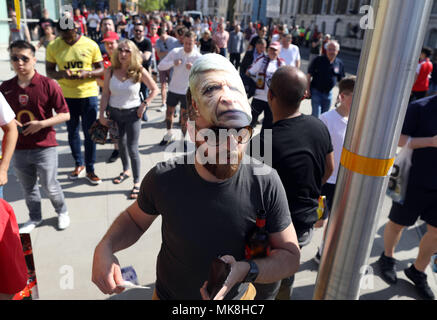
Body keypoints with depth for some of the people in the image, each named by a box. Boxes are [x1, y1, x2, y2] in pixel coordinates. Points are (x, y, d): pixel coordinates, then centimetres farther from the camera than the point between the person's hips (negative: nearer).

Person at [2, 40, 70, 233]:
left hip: (44, 147, -4)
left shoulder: (48, 85, -10)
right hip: (19, 149, 4)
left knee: (50, 186, 7)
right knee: (28, 188, 17)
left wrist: (41, 124, -19)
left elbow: (65, 115, -9)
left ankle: (62, 212, 35)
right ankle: (34, 218, 39)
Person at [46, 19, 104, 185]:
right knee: (72, 132, 13)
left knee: (89, 133, 1)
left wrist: (87, 73, -20)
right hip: (66, 95, 2)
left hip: (88, 93, -2)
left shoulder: (91, 45, -6)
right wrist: (62, 73, -20)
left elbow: (101, 69, 0)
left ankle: (90, 170, 15)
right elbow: (49, 72, 2)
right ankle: (79, 165, 31)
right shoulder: (53, 46, -2)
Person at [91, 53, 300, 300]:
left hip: (238, 294, 0)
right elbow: (134, 219, -3)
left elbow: (291, 256, -15)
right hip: (169, 293, 1)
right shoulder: (164, 178, -24)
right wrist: (105, 247, -22)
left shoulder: (266, 182, -26)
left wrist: (247, 270, -33)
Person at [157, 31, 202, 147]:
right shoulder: (175, 52, -6)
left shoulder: (198, 57, -9)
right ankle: (169, 135, 37)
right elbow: (160, 66, -6)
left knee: (184, 116, 7)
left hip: (188, 91, -2)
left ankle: (183, 139, 27)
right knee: (169, 113, 14)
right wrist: (173, 63, -23)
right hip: (173, 89, 2)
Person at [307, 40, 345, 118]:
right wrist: (308, 90, -10)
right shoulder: (318, 60, -9)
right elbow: (309, 75, -6)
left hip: (328, 93, 4)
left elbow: (341, 80, 10)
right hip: (316, 91, -4)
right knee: (316, 114, -7)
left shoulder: (339, 63, 1)